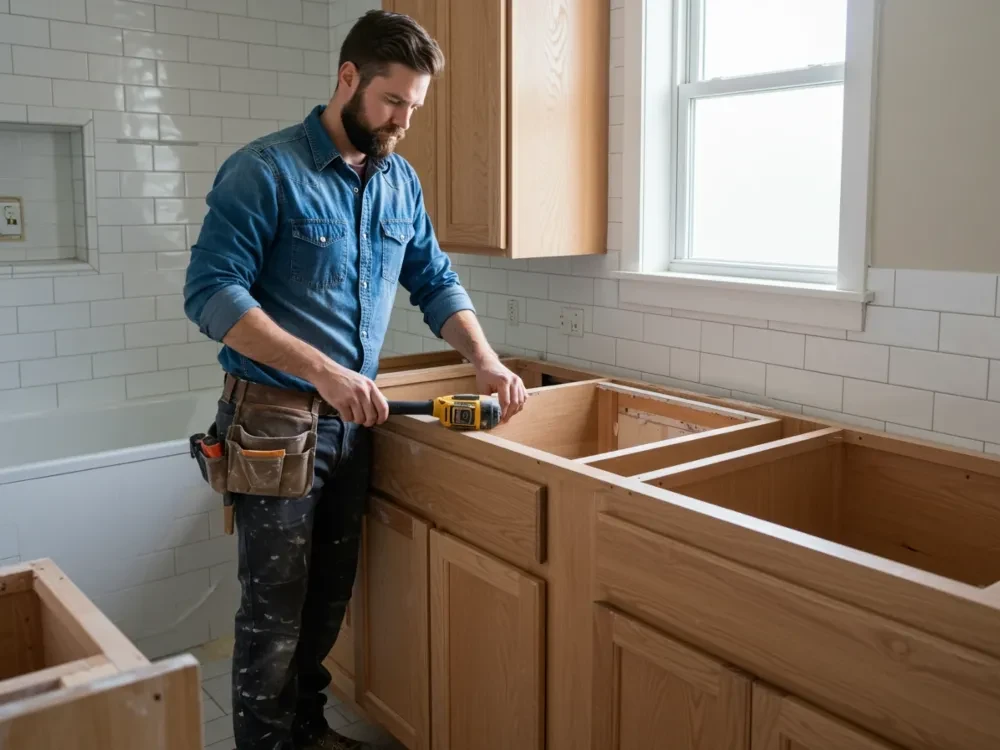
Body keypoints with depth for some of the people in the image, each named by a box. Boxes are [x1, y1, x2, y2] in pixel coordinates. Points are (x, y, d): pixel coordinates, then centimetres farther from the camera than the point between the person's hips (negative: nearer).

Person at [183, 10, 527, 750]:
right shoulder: (264, 171, -12)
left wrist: (486, 361, -3)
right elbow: (211, 292, -18)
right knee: (276, 610, 3)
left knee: (330, 599, 17)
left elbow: (435, 281, 13)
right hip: (276, 419, -6)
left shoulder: (402, 182, 8)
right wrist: (324, 370, -27)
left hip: (354, 421, 6)